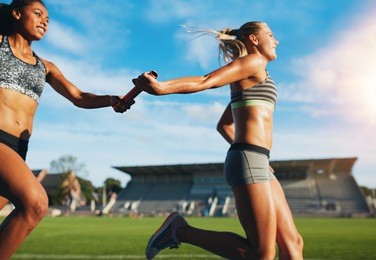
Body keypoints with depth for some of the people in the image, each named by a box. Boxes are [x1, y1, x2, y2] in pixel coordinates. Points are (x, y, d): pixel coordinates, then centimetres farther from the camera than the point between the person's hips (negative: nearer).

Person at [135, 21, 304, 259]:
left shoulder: (246, 82, 27)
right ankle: (180, 230, -2)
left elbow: (223, 125, 29)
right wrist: (161, 87, -29)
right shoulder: (252, 62, 0)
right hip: (248, 162, -10)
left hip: (255, 164, 10)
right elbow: (205, 81, -15)